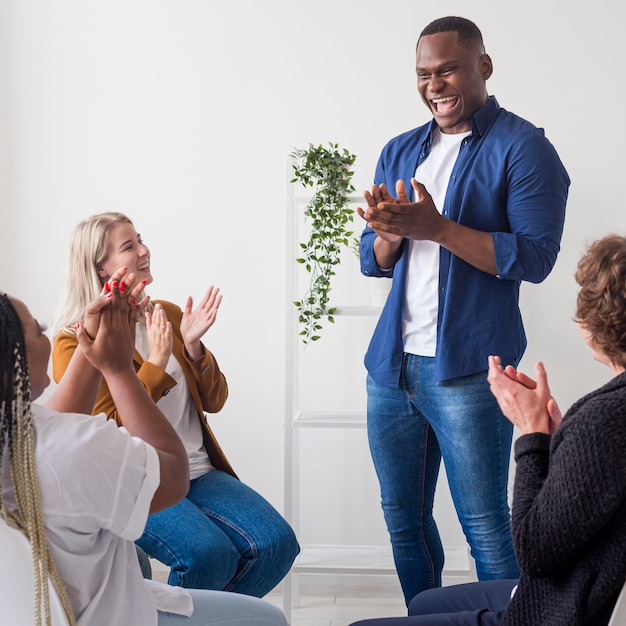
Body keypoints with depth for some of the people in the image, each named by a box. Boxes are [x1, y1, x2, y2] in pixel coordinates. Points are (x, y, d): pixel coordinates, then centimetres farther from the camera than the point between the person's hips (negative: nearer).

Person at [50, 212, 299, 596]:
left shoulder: (169, 315, 13)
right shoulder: (75, 341, -3)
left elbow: (214, 401, 11)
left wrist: (193, 346, -6)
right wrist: (156, 362, -15)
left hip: (199, 472, 6)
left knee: (277, 542, -17)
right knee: (209, 552, -31)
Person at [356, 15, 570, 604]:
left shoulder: (522, 148, -5)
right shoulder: (399, 152, 14)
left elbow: (535, 257, -14)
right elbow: (373, 260, 15)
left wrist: (436, 227, -21)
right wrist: (392, 232, -9)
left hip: (466, 371, -6)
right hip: (391, 364, 6)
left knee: (487, 529, -1)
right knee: (404, 522, 15)